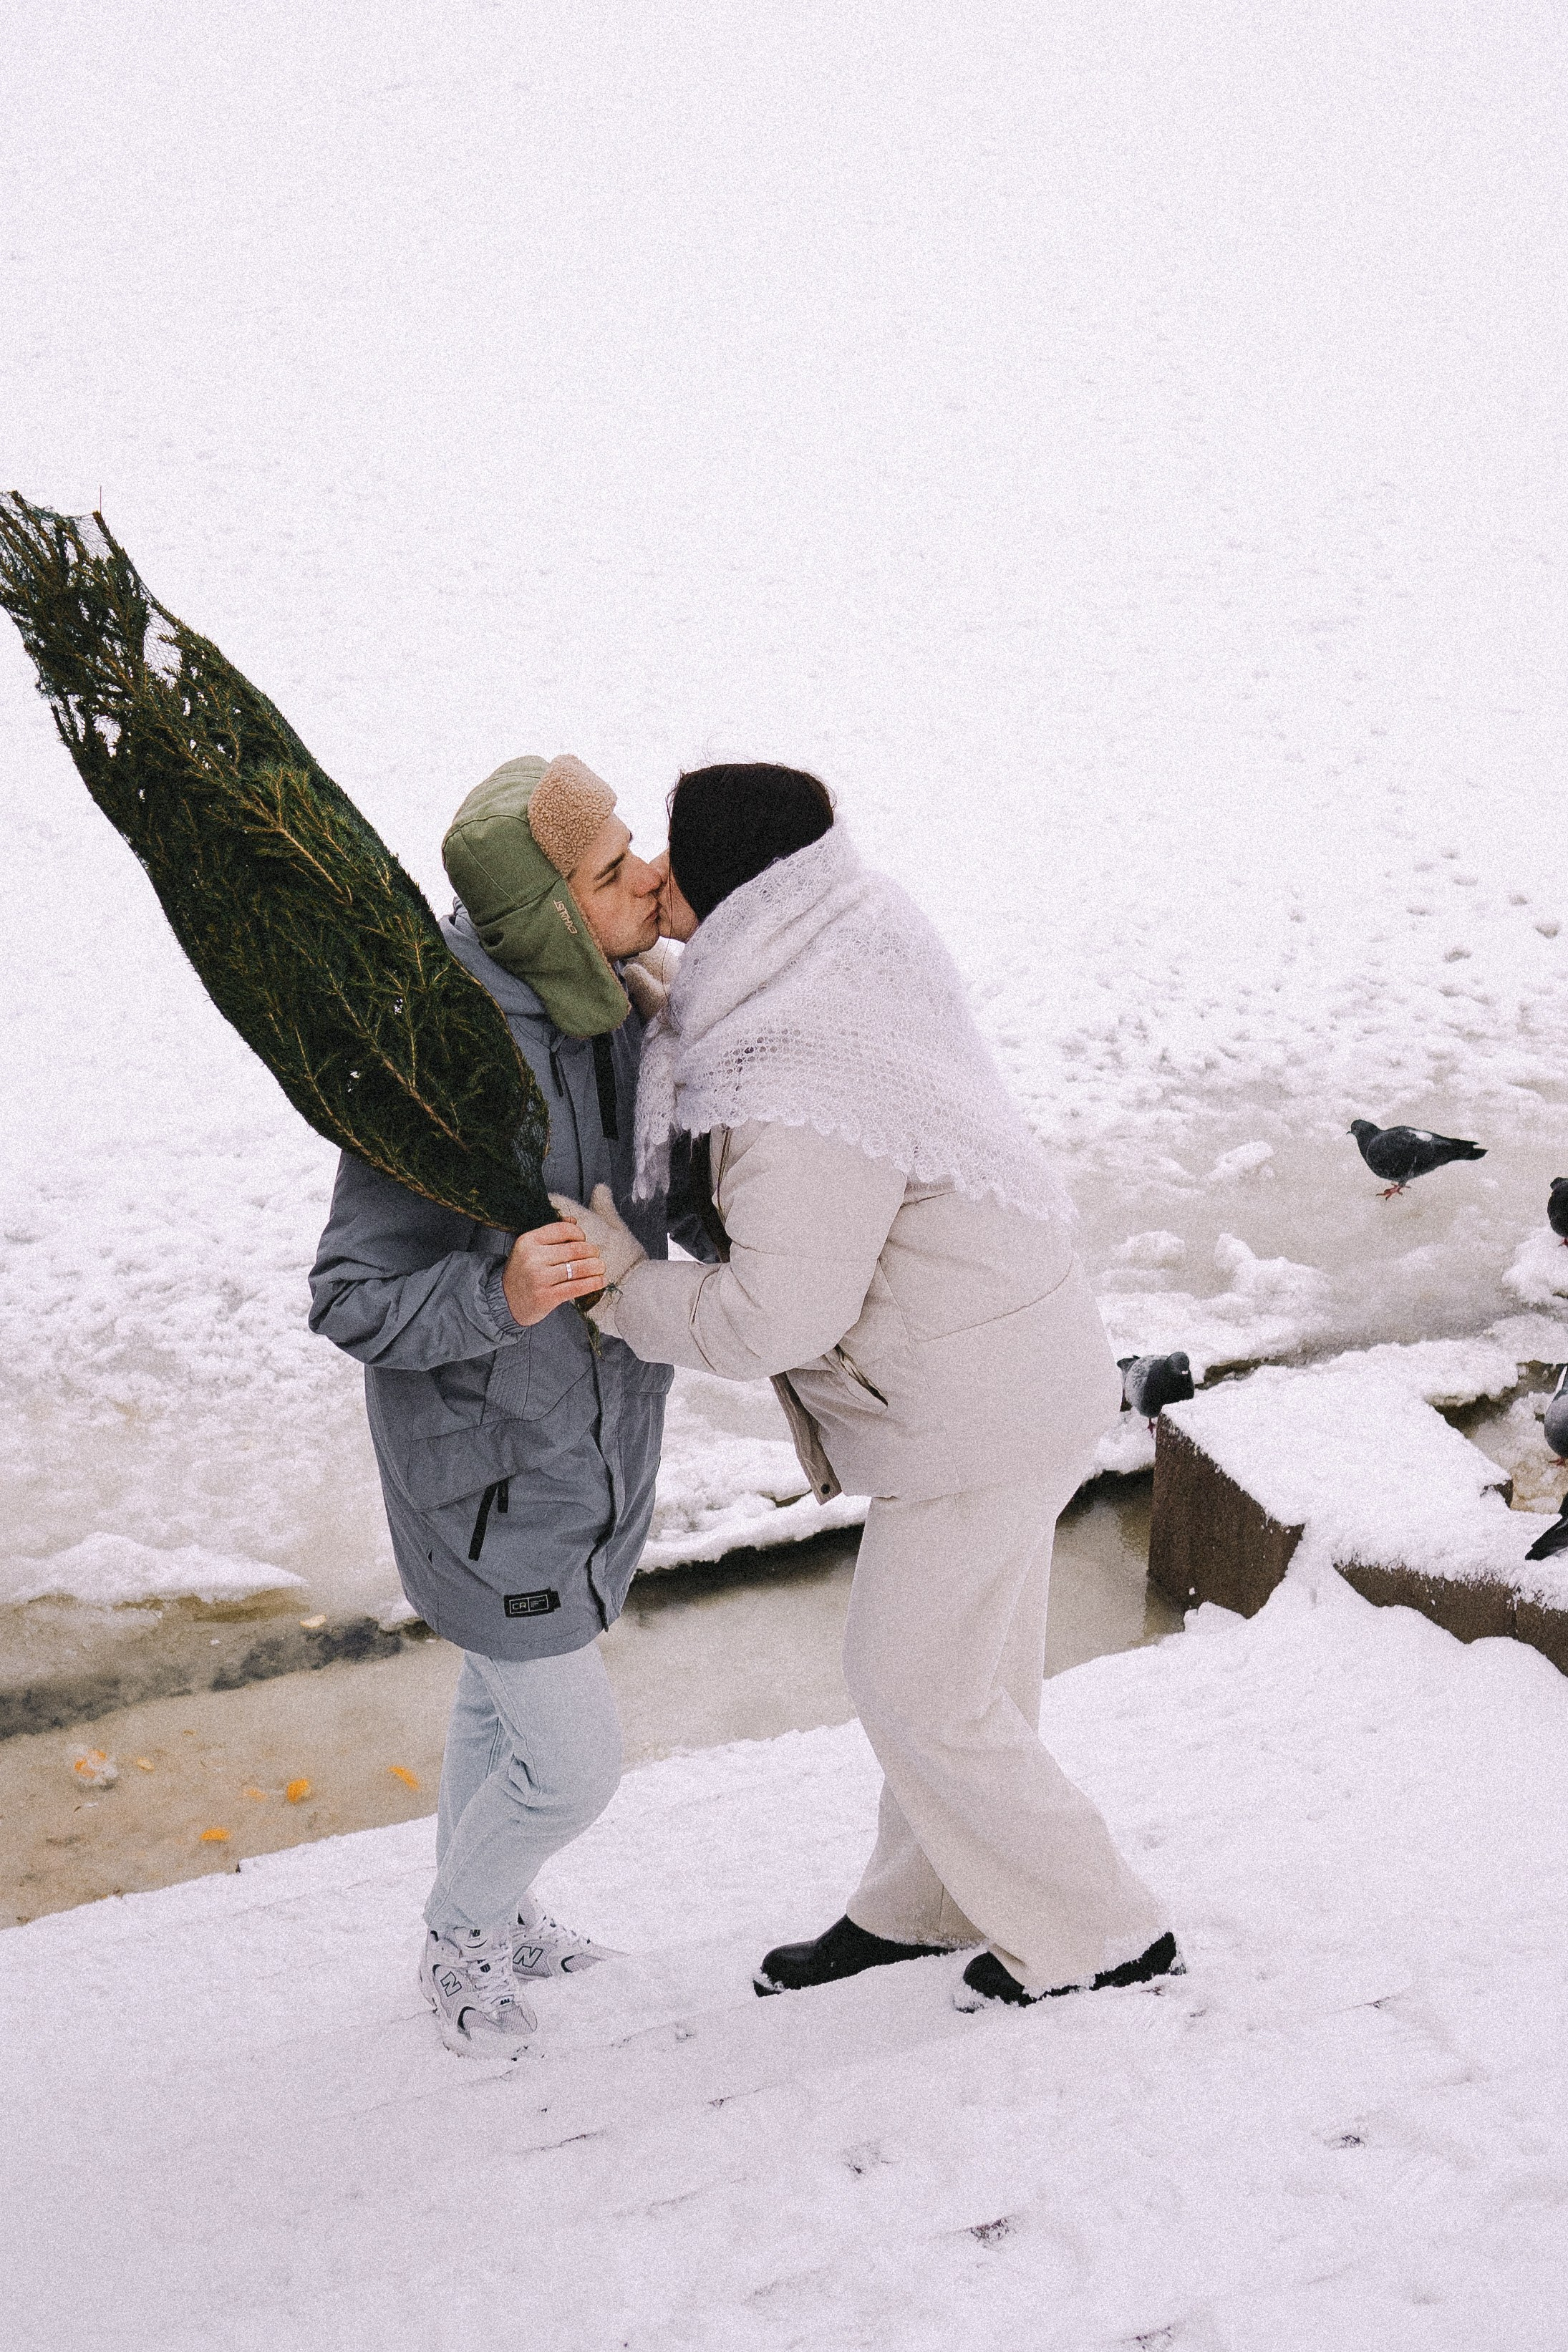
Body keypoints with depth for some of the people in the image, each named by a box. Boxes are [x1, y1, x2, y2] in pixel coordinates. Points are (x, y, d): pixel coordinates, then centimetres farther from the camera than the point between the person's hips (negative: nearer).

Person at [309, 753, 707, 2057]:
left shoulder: (619, 1010, -9)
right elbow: (354, 1302, -27)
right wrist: (500, 1296, -43)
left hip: (597, 1424, 7)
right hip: (488, 1468, -7)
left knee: (511, 1687, 28)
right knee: (574, 1763, 5)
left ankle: (476, 1915, 54)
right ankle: (468, 1933, 38)